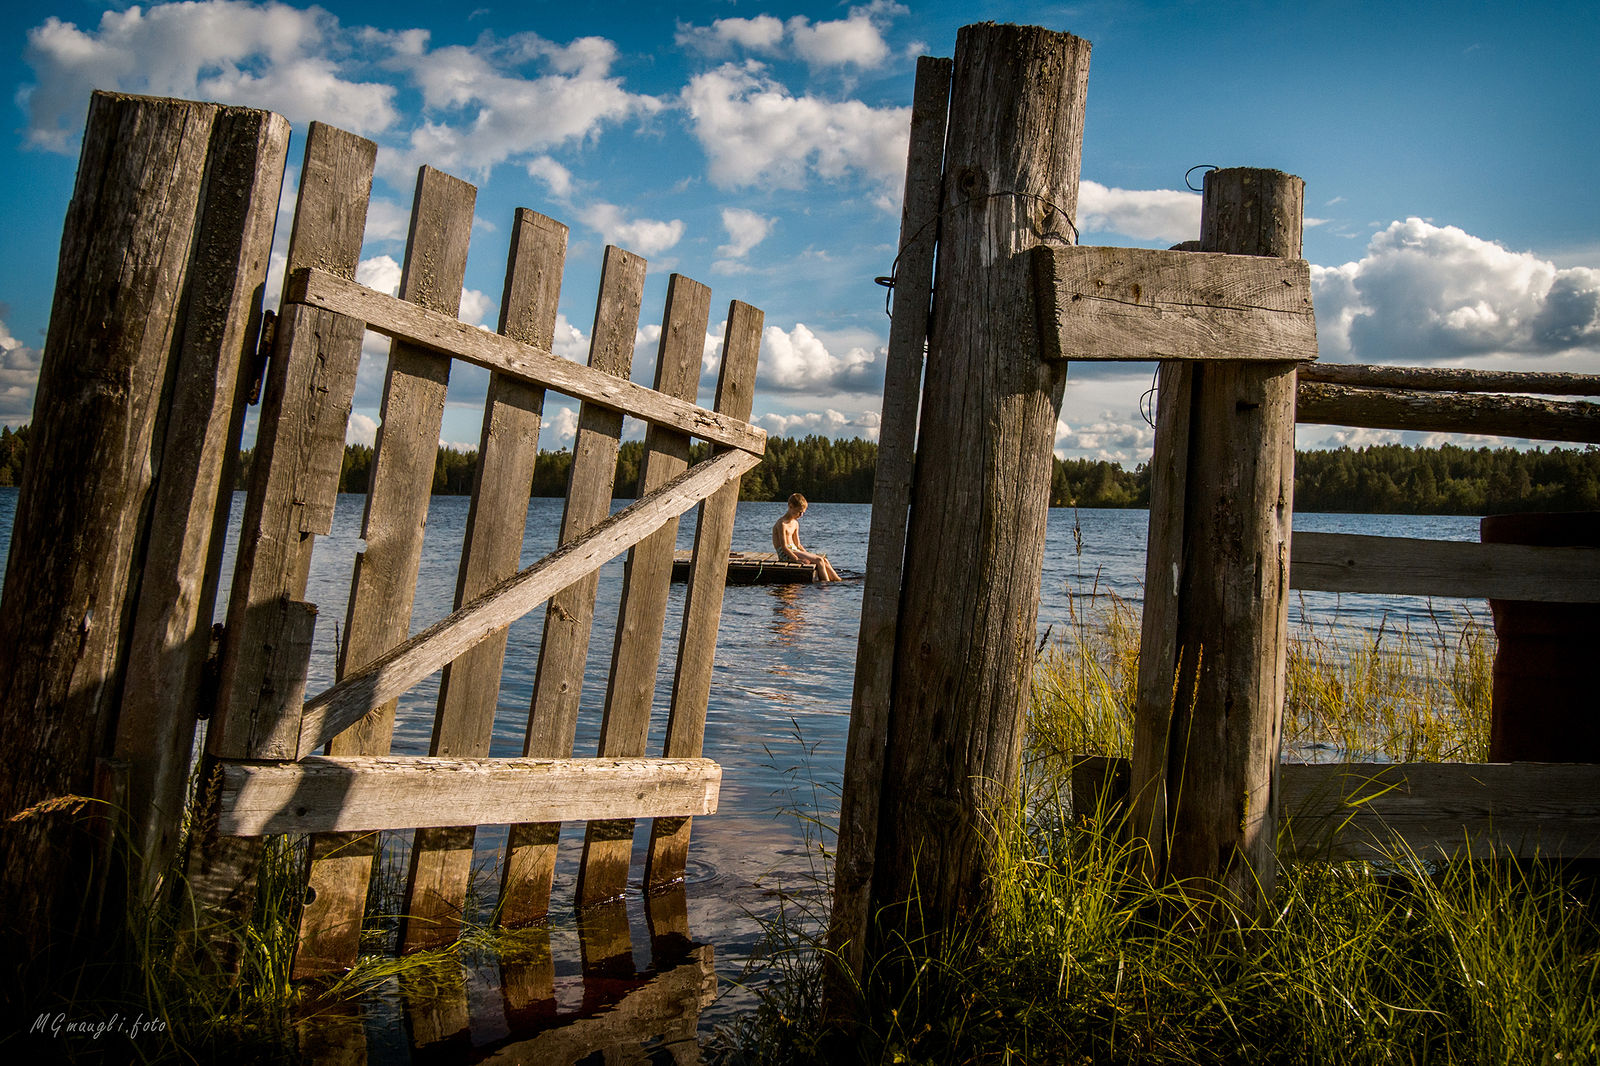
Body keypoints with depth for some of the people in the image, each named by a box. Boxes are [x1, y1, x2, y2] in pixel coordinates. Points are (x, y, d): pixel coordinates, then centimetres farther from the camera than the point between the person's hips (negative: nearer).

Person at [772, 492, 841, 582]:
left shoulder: (795, 523, 17)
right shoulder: (782, 524, -13)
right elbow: (784, 547, -20)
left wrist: (808, 555, 6)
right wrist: (797, 559, -30)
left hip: (795, 551, 9)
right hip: (785, 554, -9)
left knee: (824, 560, -5)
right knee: (819, 560, -20)